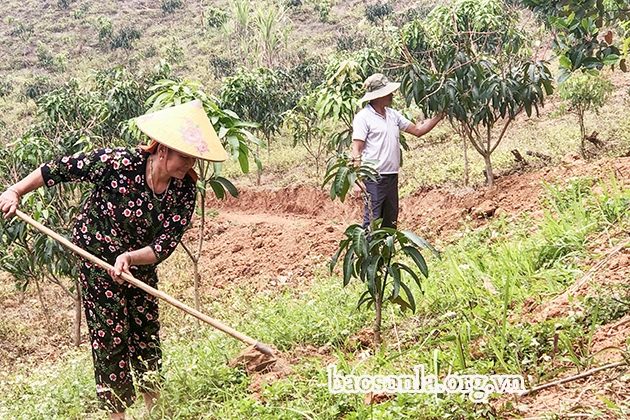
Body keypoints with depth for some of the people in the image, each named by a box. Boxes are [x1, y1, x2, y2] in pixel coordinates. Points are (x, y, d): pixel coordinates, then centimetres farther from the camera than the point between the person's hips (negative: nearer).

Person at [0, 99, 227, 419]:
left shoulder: (185, 189, -16)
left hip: (142, 269, 4)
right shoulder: (118, 163, -27)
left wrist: (129, 258, -36)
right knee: (111, 337, -1)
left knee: (147, 336, 13)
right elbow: (61, 168, -16)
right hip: (98, 263, -4)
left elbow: (165, 246, -19)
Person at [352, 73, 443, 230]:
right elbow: (356, 151, -12)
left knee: (391, 222, 14)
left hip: (392, 176, 8)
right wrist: (357, 181, -19)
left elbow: (418, 130, 20)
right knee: (371, 223, -9)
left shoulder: (393, 115, 13)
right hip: (373, 178, -8)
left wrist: (438, 116, 10)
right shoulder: (363, 117, -8)